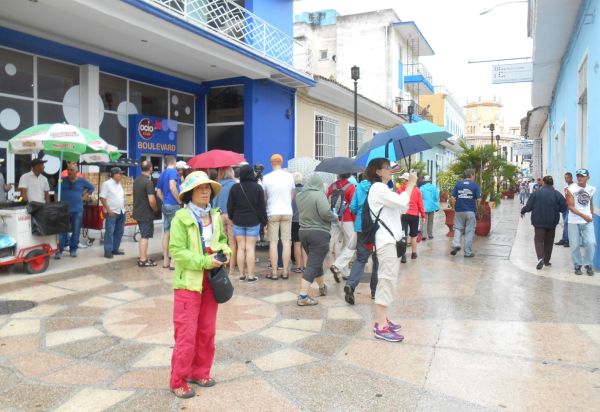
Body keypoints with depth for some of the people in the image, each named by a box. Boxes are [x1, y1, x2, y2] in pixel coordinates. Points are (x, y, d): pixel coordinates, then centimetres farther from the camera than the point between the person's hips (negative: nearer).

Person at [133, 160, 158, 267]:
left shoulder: (136, 180, 8)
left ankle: (141, 257, 25)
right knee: (145, 236, -2)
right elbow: (151, 200, -24)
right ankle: (143, 260, 4)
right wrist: (155, 209, -8)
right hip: (146, 213, -8)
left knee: (142, 235, 18)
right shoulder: (148, 182, -20)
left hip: (138, 212, 9)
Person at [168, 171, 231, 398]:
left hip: (210, 281, 6)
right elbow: (176, 251, -17)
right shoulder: (181, 217, -13)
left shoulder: (215, 216, 7)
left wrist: (225, 251, -2)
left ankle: (200, 372, 31)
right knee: (186, 333, -2)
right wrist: (204, 262, -21)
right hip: (188, 281, -6)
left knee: (207, 331, 14)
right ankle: (178, 381, 13)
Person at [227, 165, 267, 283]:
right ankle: (251, 276, 1)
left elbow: (230, 206, 2)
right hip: (253, 222, -1)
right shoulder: (258, 187, -5)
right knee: (250, 248, 0)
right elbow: (262, 206, -4)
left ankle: (241, 274, 12)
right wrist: (264, 220, 4)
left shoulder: (235, 187, -2)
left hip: (238, 221, 1)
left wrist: (231, 217, 16)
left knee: (240, 247, 8)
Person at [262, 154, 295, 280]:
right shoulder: (289, 176, -1)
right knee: (286, 241, 6)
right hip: (287, 212, 2)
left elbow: (264, 197, 1)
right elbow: (292, 195, 9)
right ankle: (285, 271, 10)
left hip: (272, 213, -2)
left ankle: (274, 272, 5)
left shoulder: (266, 177, -7)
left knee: (273, 242, 3)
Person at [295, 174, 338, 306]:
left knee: (315, 261, 22)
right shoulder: (319, 194, -13)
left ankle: (322, 287, 40)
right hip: (319, 233, -7)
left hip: (303, 232, 7)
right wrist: (334, 217, -5)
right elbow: (325, 213, -23)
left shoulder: (300, 195, 7)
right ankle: (303, 296, -11)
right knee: (313, 265, -6)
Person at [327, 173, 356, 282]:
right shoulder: (351, 187, -10)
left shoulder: (332, 186, 4)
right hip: (347, 221, -5)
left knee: (338, 245, 11)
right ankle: (337, 266, -10)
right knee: (351, 246, 5)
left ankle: (345, 272, 18)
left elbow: (327, 203, 6)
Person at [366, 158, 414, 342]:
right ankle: (381, 327, -9)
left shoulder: (383, 189, 22)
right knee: (387, 281, -11)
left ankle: (382, 319, 20)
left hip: (391, 239, 11)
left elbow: (401, 209, 18)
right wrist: (411, 184, -7)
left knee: (388, 280, 13)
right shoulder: (378, 188, -11)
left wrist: (409, 186, 8)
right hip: (386, 241, -11)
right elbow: (402, 202, -21)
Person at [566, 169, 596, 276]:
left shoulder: (591, 189, 5)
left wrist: (591, 216, 15)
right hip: (574, 222, -3)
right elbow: (571, 207, -12)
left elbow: (591, 204, 18)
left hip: (588, 221, 3)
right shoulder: (571, 189, -8)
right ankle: (577, 265, 20)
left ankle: (588, 265, 11)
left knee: (591, 242, -8)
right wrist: (583, 215, -21)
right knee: (575, 245, 3)